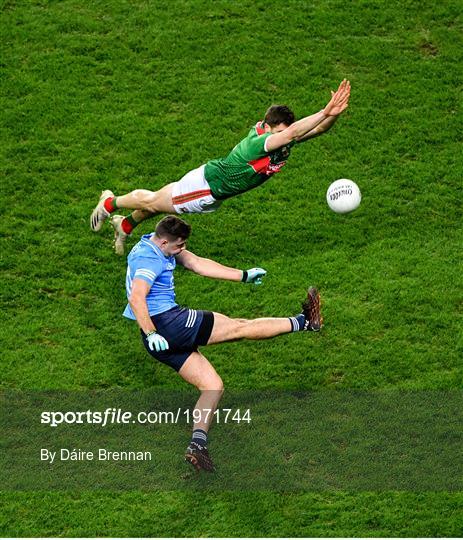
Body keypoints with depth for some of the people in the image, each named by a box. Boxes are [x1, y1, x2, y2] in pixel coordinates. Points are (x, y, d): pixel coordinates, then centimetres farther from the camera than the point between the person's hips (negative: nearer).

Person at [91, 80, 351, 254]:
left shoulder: (284, 137, -17)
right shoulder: (257, 143, -41)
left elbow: (318, 129, -21)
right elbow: (294, 132, -56)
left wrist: (333, 114, -41)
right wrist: (325, 112, -63)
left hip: (216, 195, 7)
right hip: (207, 183, -7)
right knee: (151, 201, 17)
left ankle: (125, 225, 54)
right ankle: (110, 203, 45)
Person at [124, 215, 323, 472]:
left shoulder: (162, 247, 14)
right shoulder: (147, 258, -16)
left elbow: (198, 264, 18)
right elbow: (136, 298, -29)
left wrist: (244, 275, 16)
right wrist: (151, 334, -37)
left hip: (169, 335, 11)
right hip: (167, 323, -11)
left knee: (213, 385, 9)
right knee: (239, 327, -4)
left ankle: (197, 446, 0)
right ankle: (303, 322, 5)